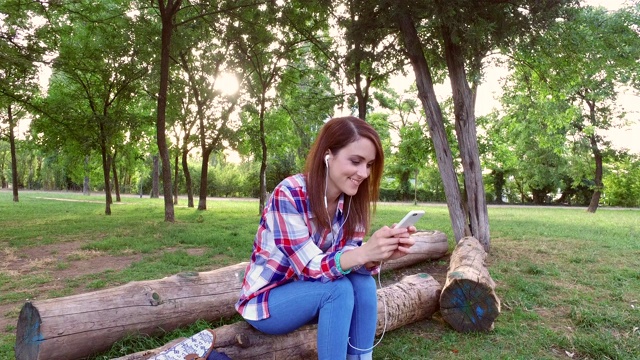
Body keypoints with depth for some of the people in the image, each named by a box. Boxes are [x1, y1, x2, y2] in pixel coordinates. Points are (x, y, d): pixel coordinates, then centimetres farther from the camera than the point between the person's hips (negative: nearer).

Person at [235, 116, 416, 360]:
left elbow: (352, 260, -10)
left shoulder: (352, 202, -7)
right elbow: (309, 267, -29)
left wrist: (380, 254, -33)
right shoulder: (289, 194, -26)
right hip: (266, 300, -5)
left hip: (306, 293, 6)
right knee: (339, 288, -28)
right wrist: (365, 252, -46)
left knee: (363, 283, -21)